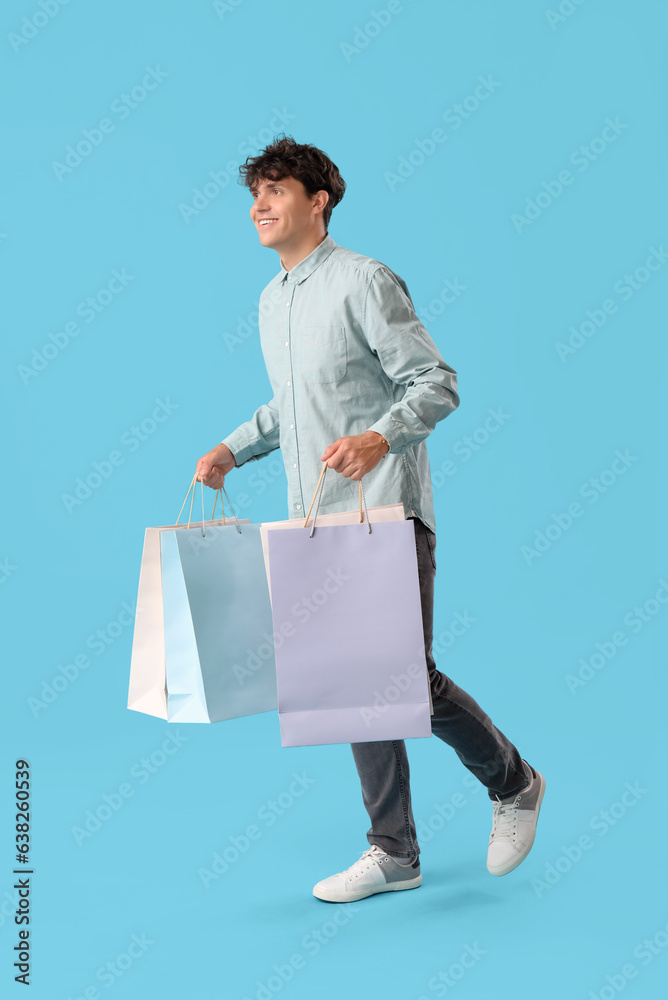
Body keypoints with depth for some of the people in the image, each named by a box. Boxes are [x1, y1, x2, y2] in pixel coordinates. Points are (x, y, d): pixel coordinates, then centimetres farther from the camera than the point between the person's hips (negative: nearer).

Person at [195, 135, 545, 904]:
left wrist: (380, 437, -31)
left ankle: (513, 784, 21)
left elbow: (437, 384, -14)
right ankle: (393, 852, 18)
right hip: (316, 523, 8)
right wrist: (233, 450, 15)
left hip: (385, 515, -7)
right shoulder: (272, 300, 16)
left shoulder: (364, 281, -9)